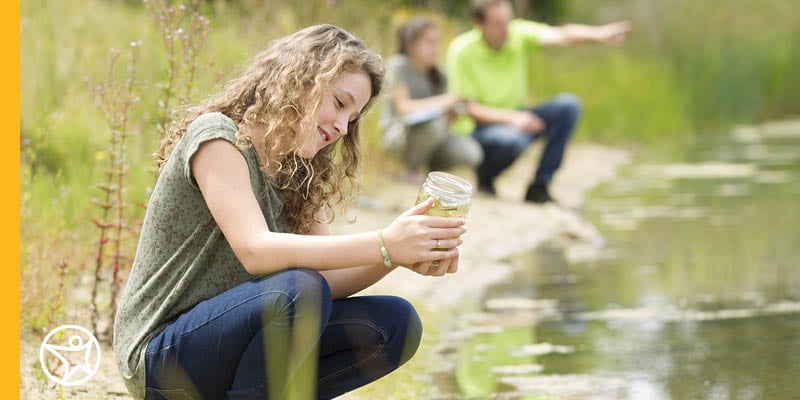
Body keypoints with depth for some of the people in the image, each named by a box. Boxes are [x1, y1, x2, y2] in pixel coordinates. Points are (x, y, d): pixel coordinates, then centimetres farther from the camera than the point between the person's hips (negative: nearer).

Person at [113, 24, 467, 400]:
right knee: (297, 289, -34)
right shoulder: (217, 136, -13)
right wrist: (384, 245, -34)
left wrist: (405, 256, -16)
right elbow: (255, 250, -28)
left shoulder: (293, 173, 12)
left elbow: (328, 277, 4)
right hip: (161, 354, -8)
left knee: (395, 323, -6)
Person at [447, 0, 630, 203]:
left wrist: (598, 34, -48)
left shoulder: (519, 34, -8)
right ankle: (483, 177, -3)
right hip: (478, 126, -5)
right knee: (512, 140, -39)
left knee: (568, 105, -18)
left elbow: (559, 35, -26)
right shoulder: (462, 51, -16)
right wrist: (511, 118, -34)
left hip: (516, 116, 5)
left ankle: (539, 186, -12)